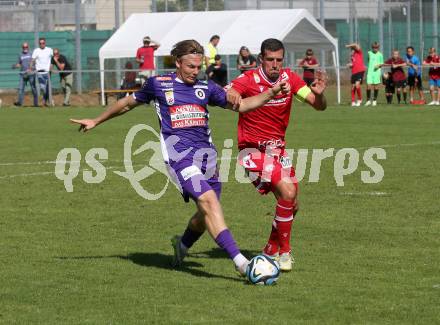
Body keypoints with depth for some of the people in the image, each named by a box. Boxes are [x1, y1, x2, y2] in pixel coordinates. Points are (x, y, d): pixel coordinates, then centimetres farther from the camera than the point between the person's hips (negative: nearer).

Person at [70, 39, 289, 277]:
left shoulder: (205, 88, 14)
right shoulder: (158, 84, 6)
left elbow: (241, 105, 17)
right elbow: (129, 103, 21)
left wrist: (271, 93, 4)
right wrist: (97, 121, 29)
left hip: (206, 153, 5)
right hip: (179, 154, -5)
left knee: (207, 213, 5)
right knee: (208, 200, -23)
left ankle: (182, 245, 39)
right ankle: (240, 262, -31)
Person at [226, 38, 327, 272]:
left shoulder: (290, 79, -2)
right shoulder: (249, 80, -15)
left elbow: (319, 106, -4)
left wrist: (319, 94, -27)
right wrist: (231, 96, -53)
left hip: (278, 147, 6)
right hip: (253, 148, -6)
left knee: (292, 204, 5)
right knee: (287, 193, -23)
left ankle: (271, 250, 26)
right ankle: (284, 251, -10)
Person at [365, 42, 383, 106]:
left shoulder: (380, 55, 3)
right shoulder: (369, 53, 6)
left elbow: (382, 63, 10)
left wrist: (379, 65, -11)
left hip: (377, 71, 0)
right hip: (370, 71, 0)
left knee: (376, 86, 2)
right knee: (368, 85, -7)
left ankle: (374, 100, 14)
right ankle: (368, 100, 6)